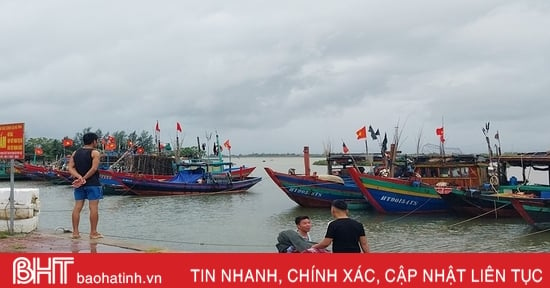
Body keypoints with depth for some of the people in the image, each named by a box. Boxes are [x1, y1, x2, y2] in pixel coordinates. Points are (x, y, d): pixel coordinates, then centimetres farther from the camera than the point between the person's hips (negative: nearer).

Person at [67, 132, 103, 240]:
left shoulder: (75, 153, 12)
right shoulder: (95, 153, -6)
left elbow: (71, 168, 2)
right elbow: (94, 168, -16)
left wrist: (79, 177, -10)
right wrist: (84, 179, -12)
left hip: (79, 184, 6)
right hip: (92, 183, -6)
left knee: (77, 207, 7)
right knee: (94, 207, -2)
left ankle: (75, 232, 8)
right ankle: (93, 233, -1)